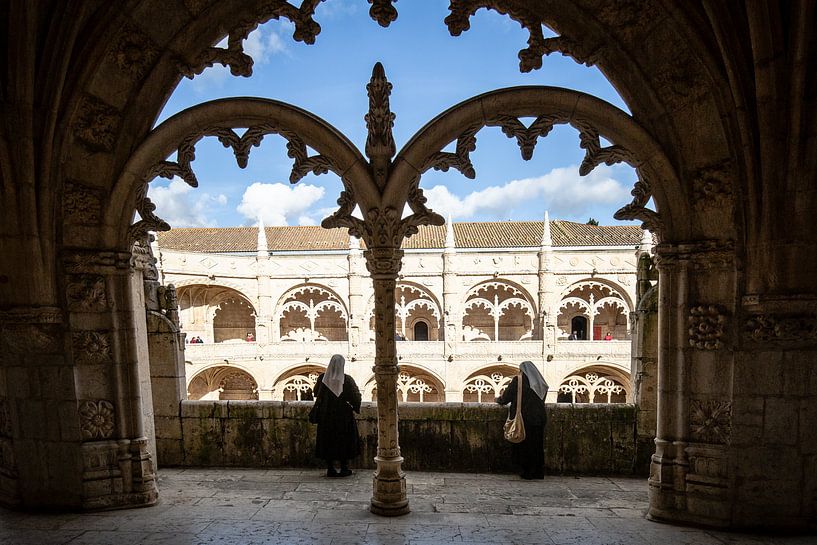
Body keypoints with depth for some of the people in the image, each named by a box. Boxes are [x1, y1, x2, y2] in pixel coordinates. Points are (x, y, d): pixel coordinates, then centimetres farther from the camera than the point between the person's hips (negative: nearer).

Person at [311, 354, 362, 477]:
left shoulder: (322, 378, -7)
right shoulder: (347, 380, -14)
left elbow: (316, 393, 10)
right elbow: (356, 397, -8)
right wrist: (355, 407, 10)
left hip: (326, 415, 2)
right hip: (344, 415, -2)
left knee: (328, 441, 12)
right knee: (344, 441, 10)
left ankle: (330, 469, 15)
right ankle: (344, 469, 14)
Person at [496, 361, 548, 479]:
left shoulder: (518, 380, -7)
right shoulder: (541, 383, 7)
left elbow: (506, 396, -3)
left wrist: (498, 399, 17)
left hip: (524, 419, -5)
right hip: (539, 419, 5)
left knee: (524, 446, 6)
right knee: (537, 445, 13)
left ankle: (527, 472, 12)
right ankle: (538, 472, 19)